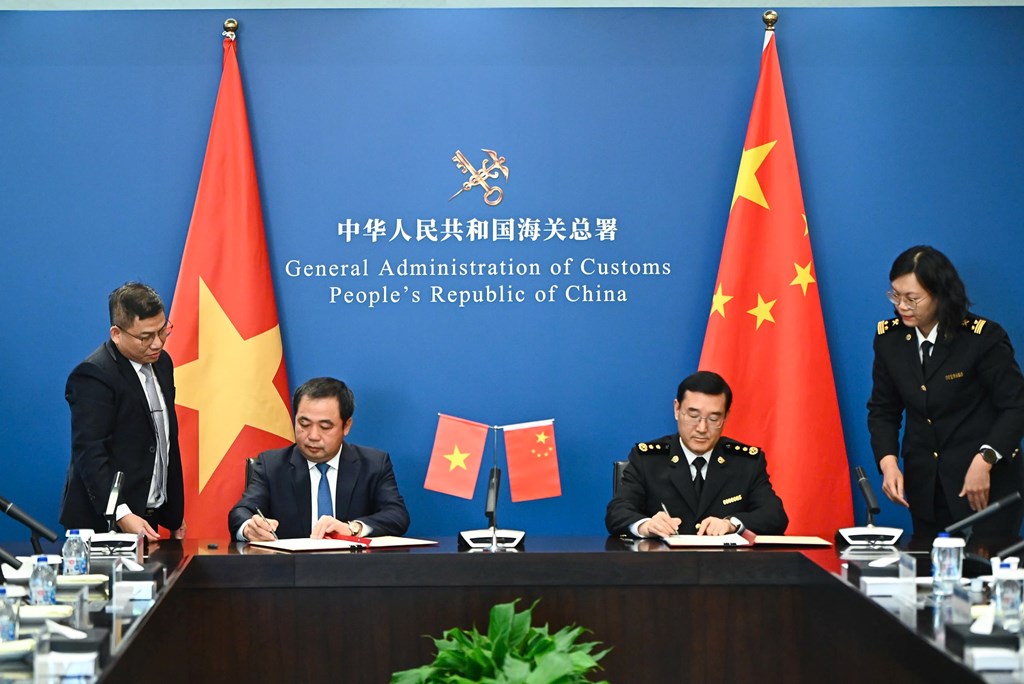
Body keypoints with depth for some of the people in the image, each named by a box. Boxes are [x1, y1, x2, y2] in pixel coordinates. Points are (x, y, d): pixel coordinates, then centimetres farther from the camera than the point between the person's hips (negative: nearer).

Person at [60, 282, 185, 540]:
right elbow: (89, 454, -20)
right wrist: (121, 514, -29)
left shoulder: (160, 362, 11)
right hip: (104, 523, -7)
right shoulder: (93, 375, -15)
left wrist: (175, 514, 17)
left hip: (148, 519, 7)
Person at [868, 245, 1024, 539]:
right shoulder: (889, 338, 0)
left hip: (988, 482, -4)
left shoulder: (983, 338, -14)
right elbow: (882, 410, 7)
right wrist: (888, 462, -10)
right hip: (925, 485, 4)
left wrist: (985, 460, -23)